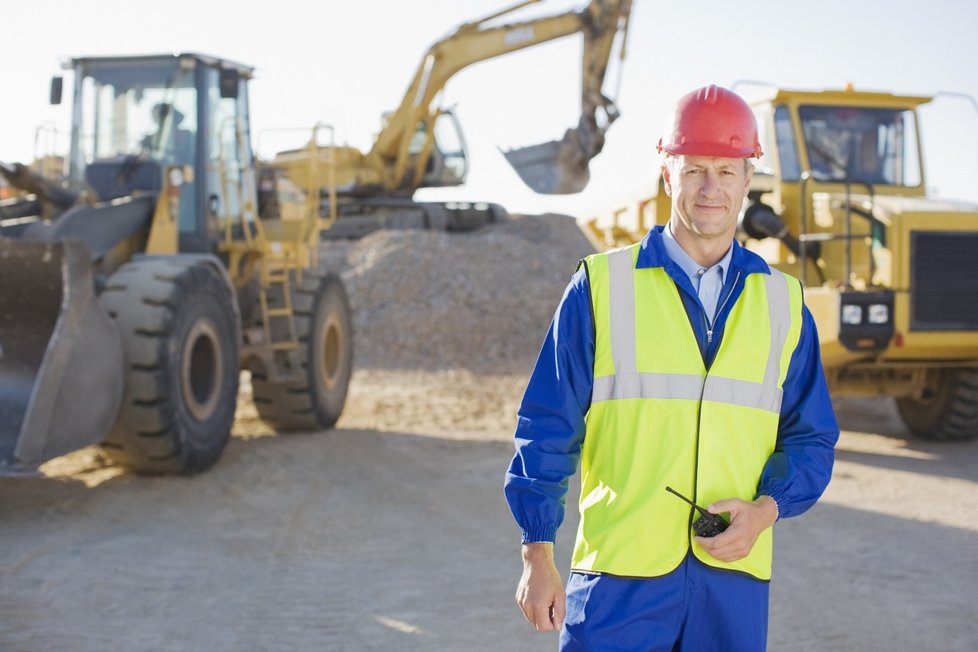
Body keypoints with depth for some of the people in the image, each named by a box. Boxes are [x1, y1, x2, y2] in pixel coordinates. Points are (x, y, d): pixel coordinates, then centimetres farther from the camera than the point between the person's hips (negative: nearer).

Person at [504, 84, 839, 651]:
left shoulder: (782, 302, 10)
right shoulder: (603, 286, 1)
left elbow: (811, 438, 12)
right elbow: (548, 428, 2)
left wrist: (765, 510, -6)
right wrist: (538, 557, -2)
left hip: (735, 579, 3)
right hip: (619, 572, -2)